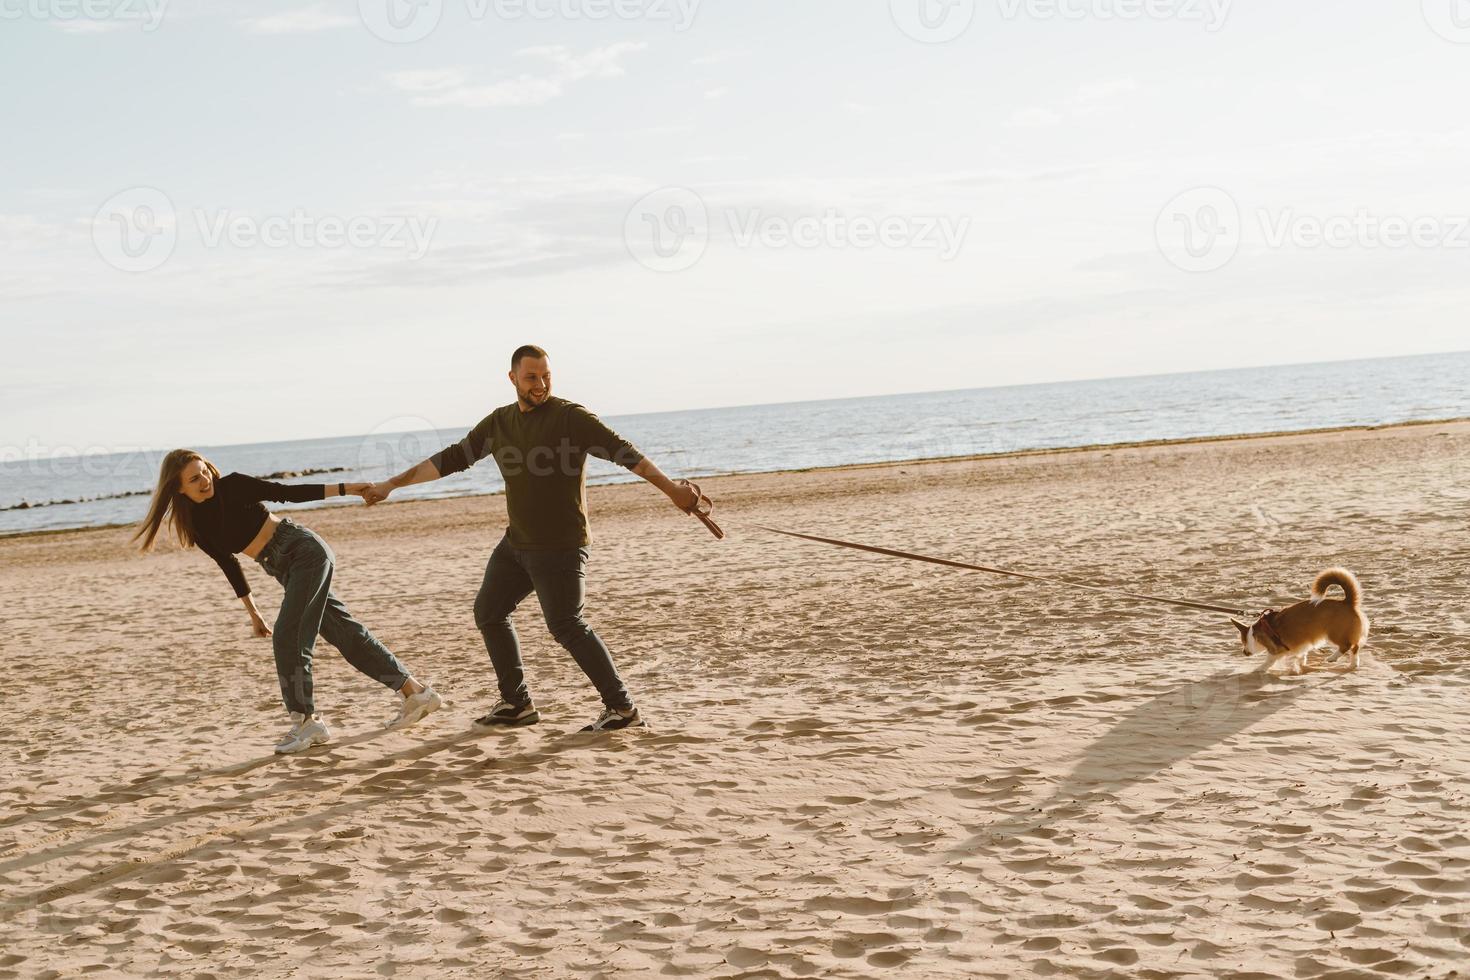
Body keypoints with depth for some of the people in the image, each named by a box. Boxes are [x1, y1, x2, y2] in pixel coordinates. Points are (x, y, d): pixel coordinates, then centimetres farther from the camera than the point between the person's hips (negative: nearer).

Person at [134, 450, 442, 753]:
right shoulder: (196, 527, 3)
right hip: (283, 568, 6)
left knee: (288, 636, -15)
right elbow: (228, 565, 15)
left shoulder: (233, 486, -12)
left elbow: (287, 493, -7)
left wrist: (343, 489, -11)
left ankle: (308, 720, -5)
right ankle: (416, 693, 15)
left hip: (305, 551, -6)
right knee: (345, 633, 8)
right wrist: (252, 612, 20)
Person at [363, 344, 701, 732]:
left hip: (561, 546, -8)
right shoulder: (499, 423, 8)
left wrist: (673, 490, -26)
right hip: (517, 541, 8)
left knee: (566, 624, -15)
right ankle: (517, 703, 23)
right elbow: (450, 459, 13)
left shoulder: (570, 416, -12)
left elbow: (622, 451, -18)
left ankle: (622, 708, -11)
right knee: (489, 612, 13)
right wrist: (392, 484, 12)